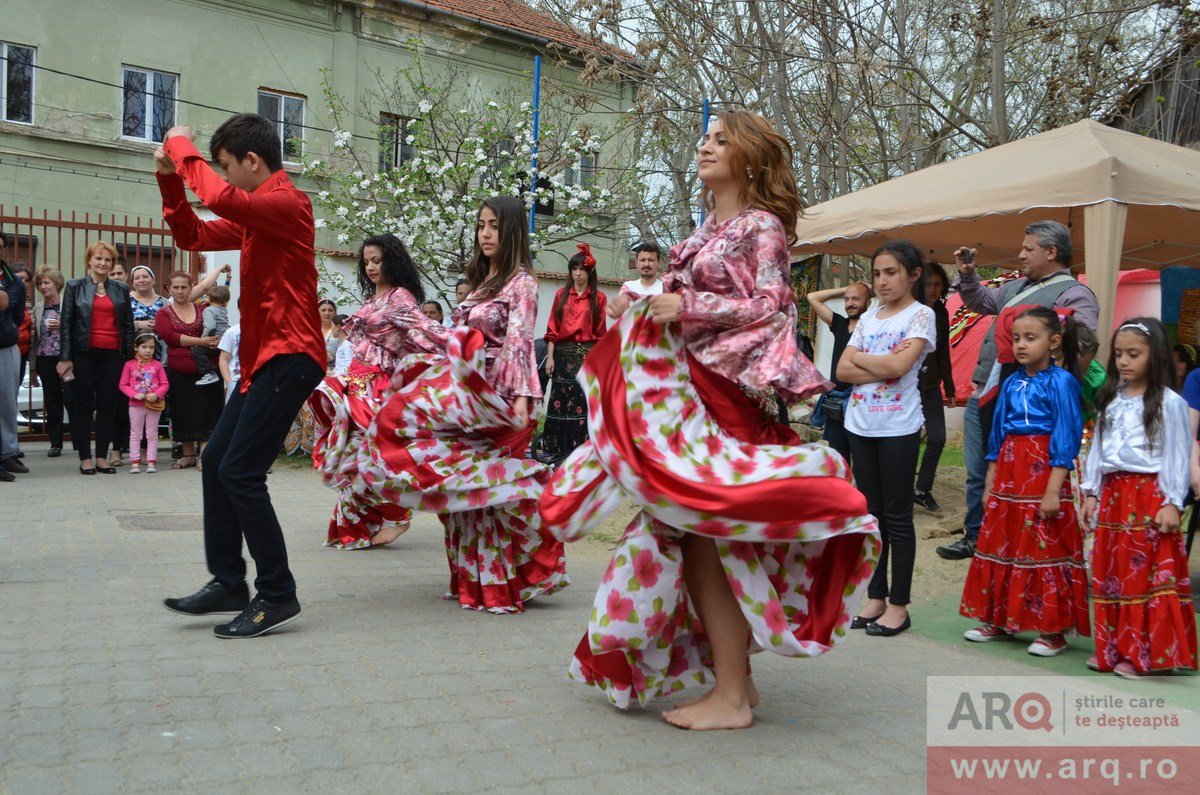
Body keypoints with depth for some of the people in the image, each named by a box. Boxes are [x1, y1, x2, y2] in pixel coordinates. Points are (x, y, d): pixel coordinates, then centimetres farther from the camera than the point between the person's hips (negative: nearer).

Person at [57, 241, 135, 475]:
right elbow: (66, 322, 1)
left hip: (112, 354, 2)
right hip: (84, 354, -2)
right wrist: (66, 357, -6)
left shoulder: (121, 290, 12)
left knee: (107, 406, 3)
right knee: (84, 406, 3)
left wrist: (129, 355, 4)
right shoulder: (75, 286, 5)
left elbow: (128, 324, 11)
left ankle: (102, 457, 10)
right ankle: (85, 458, 8)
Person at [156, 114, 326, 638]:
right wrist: (170, 180, 11)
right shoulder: (254, 214, 19)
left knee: (240, 472, -12)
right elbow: (193, 236, 24)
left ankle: (277, 595, -2)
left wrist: (184, 151, -14)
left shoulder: (288, 203, -12)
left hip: (288, 358, -10)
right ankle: (228, 584, 20)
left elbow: (221, 198, -30)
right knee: (217, 462, 11)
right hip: (262, 358, 10)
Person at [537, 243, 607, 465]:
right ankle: (556, 448, 8)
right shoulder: (561, 295, 10)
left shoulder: (598, 298, 4)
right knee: (560, 400, 2)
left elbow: (600, 333, 4)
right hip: (564, 354, 2)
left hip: (588, 355, -2)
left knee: (584, 402, -3)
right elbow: (552, 330, 8)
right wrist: (550, 357, 0)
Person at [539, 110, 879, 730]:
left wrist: (686, 306, -17)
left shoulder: (762, 225, -3)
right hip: (684, 388, 8)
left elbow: (768, 307, -12)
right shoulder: (707, 228, 19)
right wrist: (651, 305, 5)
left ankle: (730, 696, -1)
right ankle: (734, 675, 18)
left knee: (704, 535, -10)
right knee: (691, 534, 8)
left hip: (723, 394, -8)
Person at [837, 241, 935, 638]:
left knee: (897, 516, 1)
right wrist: (883, 367, -12)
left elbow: (899, 366, -20)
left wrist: (860, 358, -5)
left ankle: (899, 604, 10)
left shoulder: (921, 315, -5)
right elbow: (842, 371, 1)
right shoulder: (868, 317, 11)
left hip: (898, 427, -6)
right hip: (861, 424, 6)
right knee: (871, 512, 11)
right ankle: (875, 597, 20)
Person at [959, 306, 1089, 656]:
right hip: (1008, 475, 7)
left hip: (1042, 474, -7)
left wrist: (1054, 490, -16)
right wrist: (990, 484, 13)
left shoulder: (1061, 382, -8)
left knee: (1045, 549, -2)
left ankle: (1052, 630, 9)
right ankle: (1001, 619, 24)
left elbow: (1066, 439, -11)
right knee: (1002, 545, 11)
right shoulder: (1012, 383, 10)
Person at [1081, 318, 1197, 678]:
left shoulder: (1169, 403, -6)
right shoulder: (1111, 400, 12)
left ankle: (1144, 653, 7)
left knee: (1146, 576, -3)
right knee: (1110, 573, 10)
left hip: (1148, 496, -6)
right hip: (1112, 495, 6)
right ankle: (1112, 648, 20)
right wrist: (1092, 493, 12)